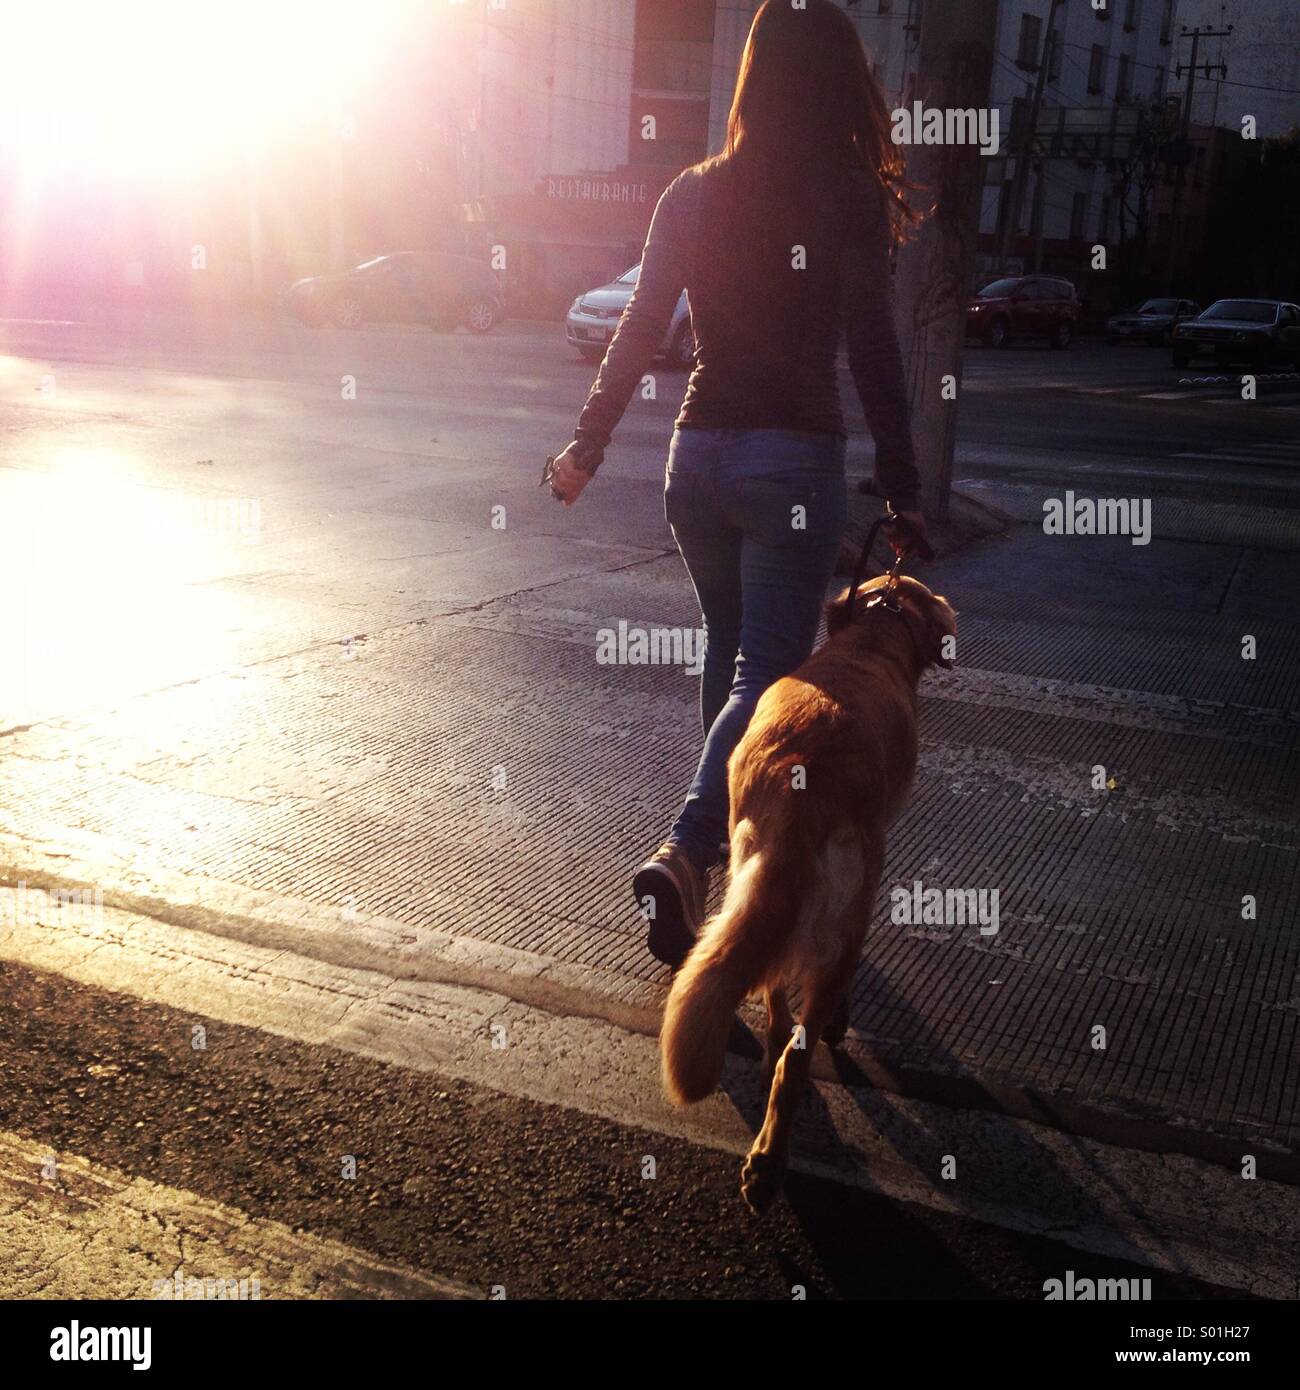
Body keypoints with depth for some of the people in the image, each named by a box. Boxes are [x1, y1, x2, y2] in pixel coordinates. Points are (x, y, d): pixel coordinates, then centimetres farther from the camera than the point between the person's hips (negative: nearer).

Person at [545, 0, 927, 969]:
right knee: (767, 672, -2)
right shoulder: (851, 198, -6)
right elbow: (874, 353, -7)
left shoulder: (695, 194, 5)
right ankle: (685, 852, -18)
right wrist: (902, 491, -1)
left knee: (728, 653, 20)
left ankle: (737, 836, 31)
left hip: (700, 453, 5)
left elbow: (641, 329, 7)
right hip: (794, 460, -4)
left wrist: (589, 445, 16)